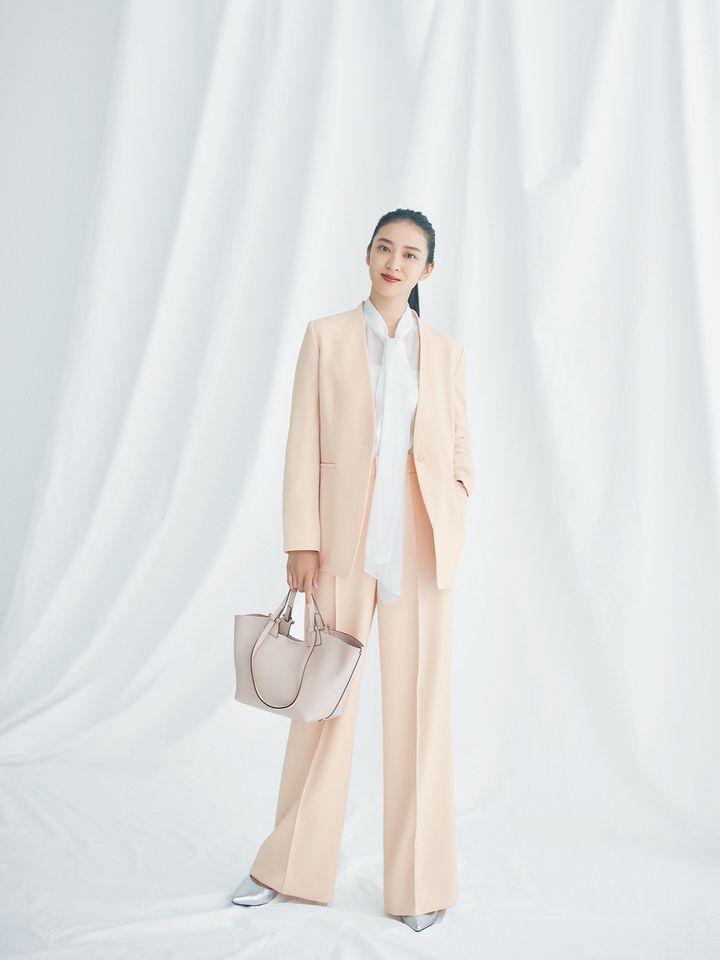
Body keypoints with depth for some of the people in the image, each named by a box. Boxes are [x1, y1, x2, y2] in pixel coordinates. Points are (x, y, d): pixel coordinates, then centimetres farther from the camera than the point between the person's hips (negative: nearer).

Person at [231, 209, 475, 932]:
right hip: (343, 539, -1)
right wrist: (302, 542, -6)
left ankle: (418, 884, 18)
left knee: (419, 706, 5)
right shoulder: (326, 337, 5)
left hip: (418, 546, 1)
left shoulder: (445, 351, 10)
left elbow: (460, 449, 11)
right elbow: (303, 445, 1)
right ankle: (288, 865, 24)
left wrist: (451, 531, -2)